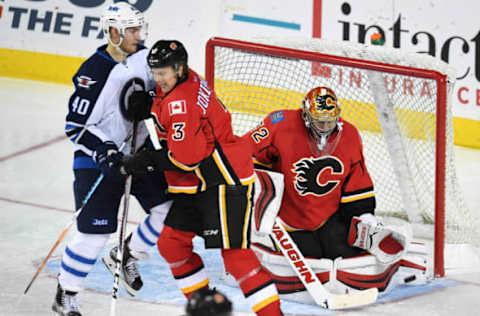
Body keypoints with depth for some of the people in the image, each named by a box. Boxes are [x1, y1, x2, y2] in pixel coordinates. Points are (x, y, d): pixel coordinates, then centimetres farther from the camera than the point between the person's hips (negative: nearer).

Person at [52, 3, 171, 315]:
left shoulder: (143, 56, -1)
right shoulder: (93, 73, -20)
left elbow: (158, 88, 19)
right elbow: (76, 126, -18)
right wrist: (105, 153, -27)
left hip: (140, 151, 7)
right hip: (99, 160, -6)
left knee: (170, 209, 3)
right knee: (95, 232, -5)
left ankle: (125, 257, 25)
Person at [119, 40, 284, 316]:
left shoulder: (181, 101, -21)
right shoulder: (179, 83, 7)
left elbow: (186, 157, -24)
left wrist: (146, 161, -14)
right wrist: (148, 103, 11)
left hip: (226, 181, -10)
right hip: (197, 184, 11)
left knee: (234, 251, -13)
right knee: (171, 242, 11)